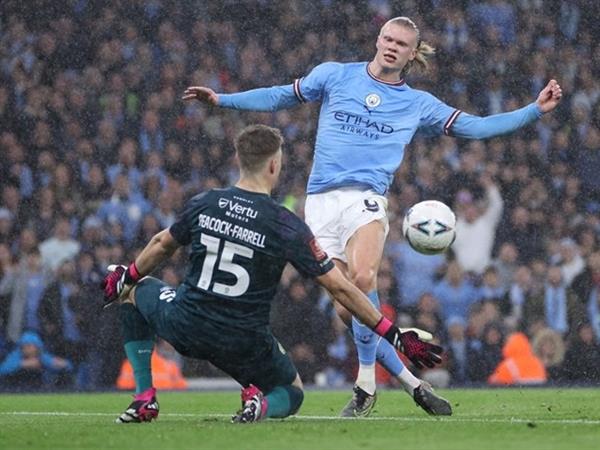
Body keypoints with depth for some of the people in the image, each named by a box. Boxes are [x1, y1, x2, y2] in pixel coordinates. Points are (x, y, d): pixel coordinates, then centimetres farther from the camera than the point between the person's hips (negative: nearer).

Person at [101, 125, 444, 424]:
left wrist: (125, 279, 36)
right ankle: (263, 404, -13)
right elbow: (340, 288, -10)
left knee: (135, 290, 31)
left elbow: (162, 246, 17)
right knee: (293, 394, 27)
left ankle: (145, 398, 19)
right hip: (244, 346, -1)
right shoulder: (288, 227, -11)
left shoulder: (203, 205, -2)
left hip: (185, 327, 1)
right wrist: (393, 335, -3)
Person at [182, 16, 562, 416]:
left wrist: (536, 110, 9)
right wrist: (220, 99, 14)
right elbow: (281, 97, 20)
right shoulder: (335, 76, 12)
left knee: (362, 278, -31)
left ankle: (366, 385, -19)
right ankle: (408, 379, 11)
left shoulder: (417, 104, 13)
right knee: (346, 309, -5)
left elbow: (475, 127, 15)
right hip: (321, 200, 2)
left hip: (365, 198, -2)